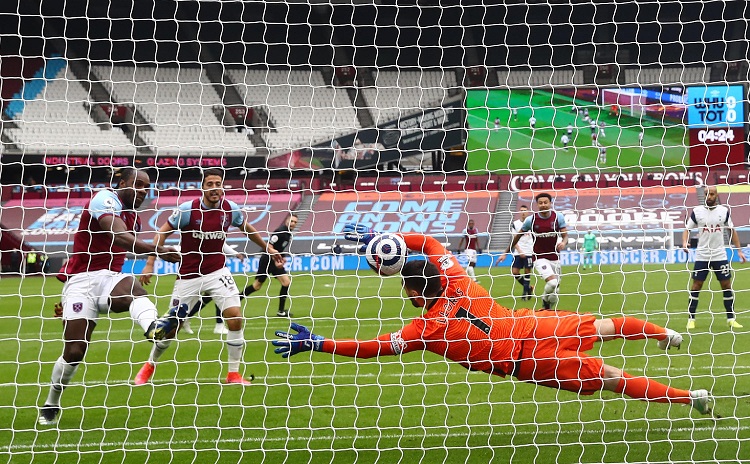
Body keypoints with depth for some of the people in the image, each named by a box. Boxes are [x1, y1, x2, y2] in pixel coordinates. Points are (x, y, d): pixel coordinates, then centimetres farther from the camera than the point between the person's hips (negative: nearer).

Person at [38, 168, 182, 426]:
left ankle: (154, 328, -68)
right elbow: (119, 238, -25)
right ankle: (50, 405, 15)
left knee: (132, 289, -34)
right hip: (82, 280, -5)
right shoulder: (106, 200, -7)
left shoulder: (133, 218, 20)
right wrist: (157, 250, -35)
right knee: (73, 353, -10)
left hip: (110, 278, 5)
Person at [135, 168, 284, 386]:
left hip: (217, 272, 2)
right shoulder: (188, 209, -14)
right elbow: (163, 232, -5)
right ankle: (149, 366, 31)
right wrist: (150, 263, -12)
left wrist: (267, 247, 26)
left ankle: (234, 374, -4)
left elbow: (247, 228, 17)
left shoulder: (231, 209, -5)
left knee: (235, 317, -18)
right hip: (188, 276, -2)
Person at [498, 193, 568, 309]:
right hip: (539, 257, -3)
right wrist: (506, 253, 10)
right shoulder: (531, 220, -7)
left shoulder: (558, 217, -4)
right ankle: (545, 299, 5)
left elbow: (565, 236, -4)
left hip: (554, 258, 3)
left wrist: (563, 243, -29)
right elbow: (517, 236, 6)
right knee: (552, 282, -25)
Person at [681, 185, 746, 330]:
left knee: (727, 285, 2)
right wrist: (685, 242, -19)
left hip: (720, 256, 1)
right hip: (701, 257, -1)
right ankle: (691, 319, 7)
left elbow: (732, 230, 10)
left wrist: (739, 250, 5)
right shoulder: (697, 211, -2)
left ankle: (731, 319, 11)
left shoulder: (724, 211, 2)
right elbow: (687, 229, 1)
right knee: (696, 286, -1)